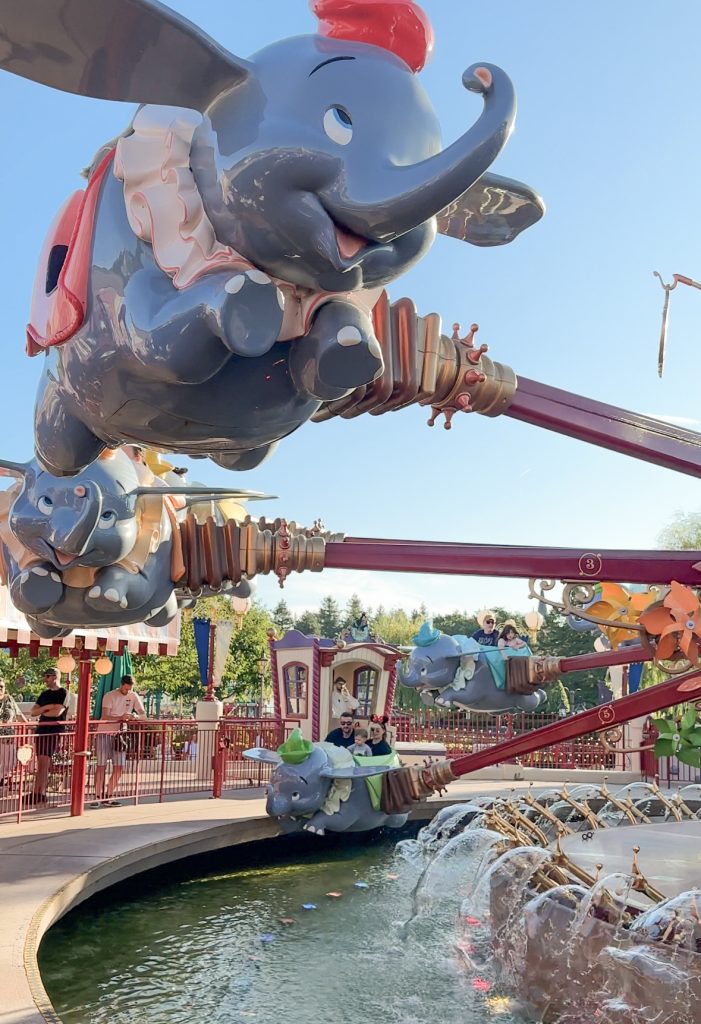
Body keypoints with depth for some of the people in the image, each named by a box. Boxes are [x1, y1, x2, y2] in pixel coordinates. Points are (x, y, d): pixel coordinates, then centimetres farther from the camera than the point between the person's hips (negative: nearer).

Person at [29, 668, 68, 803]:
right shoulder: (44, 694, 16)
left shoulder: (63, 694, -4)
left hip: (54, 731, -6)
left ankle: (40, 794, -5)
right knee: (41, 764, 6)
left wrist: (42, 712, 0)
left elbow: (57, 712, -17)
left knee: (44, 763, -8)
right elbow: (32, 713, 10)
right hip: (41, 730, 6)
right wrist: (46, 707, -9)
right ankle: (37, 793, 7)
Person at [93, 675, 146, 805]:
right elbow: (105, 716, -22)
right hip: (104, 734, -4)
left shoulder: (134, 696, 1)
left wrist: (135, 716, -23)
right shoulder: (109, 696, -13)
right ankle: (97, 797, 5)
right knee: (101, 766, -3)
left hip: (119, 735, 4)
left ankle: (108, 796, 13)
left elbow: (143, 715, 0)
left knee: (119, 768, 1)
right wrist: (120, 717, -38)